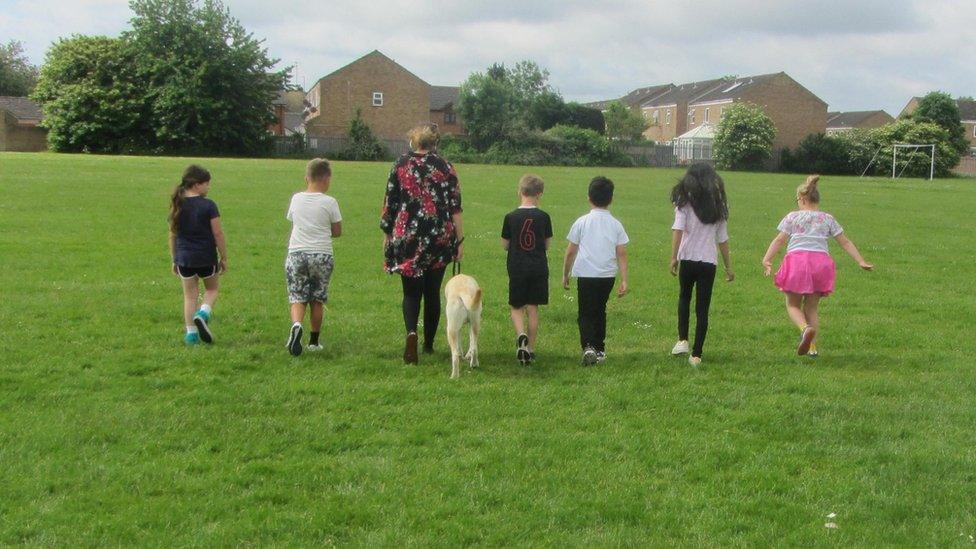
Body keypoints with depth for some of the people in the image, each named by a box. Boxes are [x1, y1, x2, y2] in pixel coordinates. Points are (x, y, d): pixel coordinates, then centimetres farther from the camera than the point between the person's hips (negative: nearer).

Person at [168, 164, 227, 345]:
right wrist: (224, 258, 0)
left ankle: (191, 333, 11)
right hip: (206, 257, -4)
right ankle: (203, 313, -7)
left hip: (184, 258, 4)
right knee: (212, 289, 19)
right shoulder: (208, 205, -12)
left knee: (190, 295, 13)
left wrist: (174, 259, 17)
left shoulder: (177, 205, 2)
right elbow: (218, 233, -10)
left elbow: (173, 234, 8)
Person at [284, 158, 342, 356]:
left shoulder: (296, 199, 5)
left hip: (296, 253, 2)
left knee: (297, 297, 2)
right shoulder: (329, 202, -6)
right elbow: (337, 232, 1)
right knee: (317, 300, 11)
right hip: (321, 255, -1)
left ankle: (296, 324, -28)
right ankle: (314, 341, 18)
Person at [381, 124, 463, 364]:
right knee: (432, 292, 12)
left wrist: (388, 234, 14)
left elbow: (389, 203, 4)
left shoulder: (400, 165, 1)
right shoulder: (445, 167, 0)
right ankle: (429, 344, 20)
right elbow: (455, 207, -2)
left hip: (407, 237, -1)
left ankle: (411, 333, -23)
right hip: (440, 237, 1)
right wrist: (460, 239, 3)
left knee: (411, 291, 3)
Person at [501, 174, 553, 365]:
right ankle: (530, 349, 11)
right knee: (533, 308, 9)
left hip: (517, 268, -1)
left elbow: (505, 245, 2)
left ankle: (521, 335, -18)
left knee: (516, 307, 10)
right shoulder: (543, 217, -4)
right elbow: (547, 244, 5)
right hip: (539, 268, 1)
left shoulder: (511, 217, -7)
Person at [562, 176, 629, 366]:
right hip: (607, 275, 3)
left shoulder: (582, 222, -1)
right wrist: (624, 280, 3)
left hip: (585, 274, -3)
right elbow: (622, 254, 1)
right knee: (599, 311, 19)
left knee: (585, 314, 1)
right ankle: (600, 349, 25)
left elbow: (570, 252, 3)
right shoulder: (616, 224, 5)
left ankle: (588, 347, -21)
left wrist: (565, 274, 15)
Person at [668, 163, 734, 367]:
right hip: (709, 262, 1)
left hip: (687, 260, -1)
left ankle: (682, 340, 12)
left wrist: (673, 258, -16)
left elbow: (678, 229, -15)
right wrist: (728, 267, 17)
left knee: (684, 297, 24)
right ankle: (696, 355, 6)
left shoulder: (685, 203, -2)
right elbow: (723, 239, 9)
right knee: (702, 308, 6)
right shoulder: (718, 207, 7)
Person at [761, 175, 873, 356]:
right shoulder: (828, 219, 15)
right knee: (812, 308, 14)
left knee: (793, 305, 9)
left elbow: (779, 240, -1)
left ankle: (805, 328, -22)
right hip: (821, 261, 3)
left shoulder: (793, 217, 8)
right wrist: (861, 262, 17)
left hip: (796, 259, -3)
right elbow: (845, 242, 14)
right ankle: (812, 347, 6)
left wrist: (767, 259, -6)